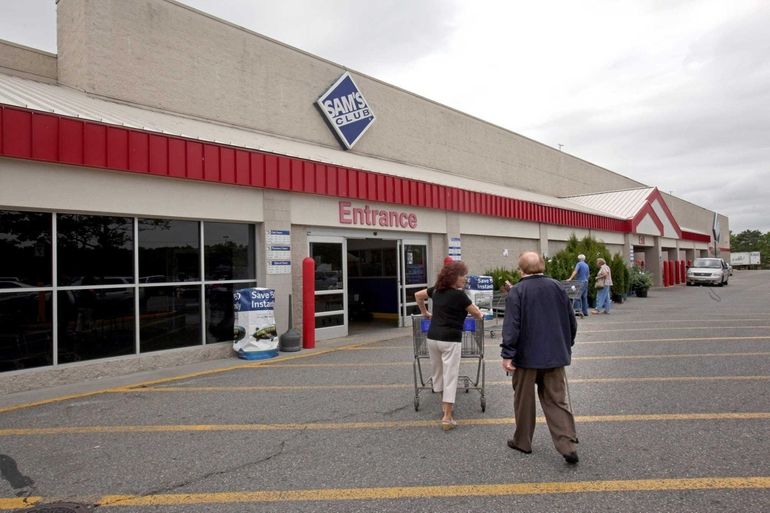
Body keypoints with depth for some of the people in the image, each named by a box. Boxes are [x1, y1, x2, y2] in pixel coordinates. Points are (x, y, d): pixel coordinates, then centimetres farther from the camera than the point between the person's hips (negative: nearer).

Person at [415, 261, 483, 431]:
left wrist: (424, 312, 33)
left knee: (438, 372, 21)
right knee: (450, 376, -1)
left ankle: (445, 404, 39)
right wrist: (480, 315, 22)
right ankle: (447, 417, 0)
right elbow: (476, 314, -1)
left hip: (432, 338, 7)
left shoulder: (436, 290, 8)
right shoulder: (459, 295, -11)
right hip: (450, 340, -7)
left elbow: (417, 295, 22)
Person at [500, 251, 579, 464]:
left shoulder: (517, 291, -12)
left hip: (527, 356, -4)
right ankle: (567, 445, 3)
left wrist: (507, 354, -14)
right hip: (555, 355, 4)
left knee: (524, 401, 11)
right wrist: (567, 345, 22)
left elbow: (511, 326, -18)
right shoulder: (557, 287, 3)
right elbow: (571, 321, 10)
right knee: (557, 400, 10)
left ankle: (522, 441, 24)